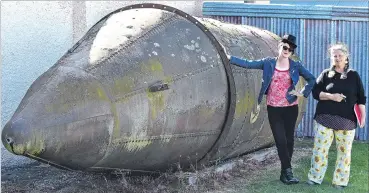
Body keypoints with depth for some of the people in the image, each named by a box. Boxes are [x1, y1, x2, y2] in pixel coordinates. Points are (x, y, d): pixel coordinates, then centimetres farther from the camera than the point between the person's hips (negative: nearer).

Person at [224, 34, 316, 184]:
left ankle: (284, 172, 15)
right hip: (274, 108, -1)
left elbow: (311, 79, 10)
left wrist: (303, 93, -1)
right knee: (280, 140, -6)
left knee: (289, 140, 6)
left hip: (290, 107, 1)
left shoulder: (296, 66, 0)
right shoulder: (268, 63, -1)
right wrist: (230, 58, -13)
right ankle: (288, 171, -2)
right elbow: (248, 64, -5)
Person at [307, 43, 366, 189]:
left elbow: (361, 97, 7)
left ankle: (340, 181, 11)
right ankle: (315, 177, 11)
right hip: (325, 118, 0)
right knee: (320, 148, 0)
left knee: (344, 151, 2)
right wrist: (331, 96, -15)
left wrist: (363, 116, -3)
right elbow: (315, 92, 0)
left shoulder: (354, 75, 7)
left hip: (346, 120, 0)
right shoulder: (326, 74, 6)